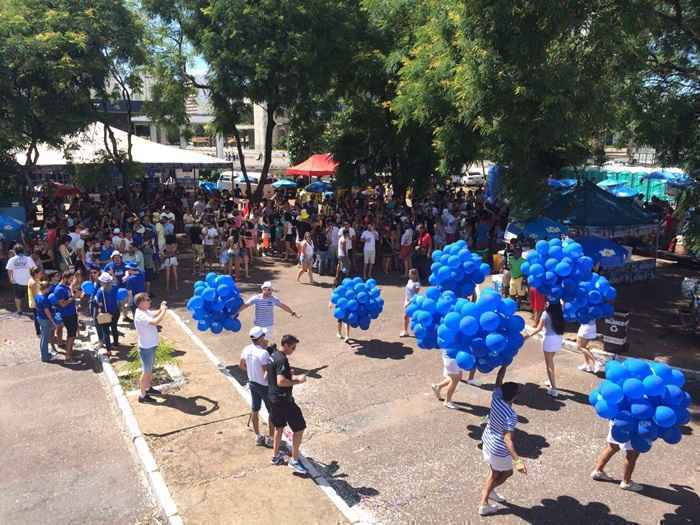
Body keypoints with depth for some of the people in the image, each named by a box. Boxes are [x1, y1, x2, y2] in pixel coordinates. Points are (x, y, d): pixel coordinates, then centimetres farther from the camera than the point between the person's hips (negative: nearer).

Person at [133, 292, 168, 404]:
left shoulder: (145, 311, 2)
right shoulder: (140, 316, -29)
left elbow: (154, 316, 21)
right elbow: (156, 322, -42)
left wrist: (161, 309, 1)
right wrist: (164, 310, -28)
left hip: (151, 346, 9)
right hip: (146, 348, -9)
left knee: (150, 369, 24)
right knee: (146, 372, 3)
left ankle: (148, 388, 40)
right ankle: (142, 395, 16)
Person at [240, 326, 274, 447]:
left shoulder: (247, 349, -6)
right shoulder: (263, 353, -29)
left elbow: (241, 365, 8)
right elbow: (268, 372, -27)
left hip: (252, 383, 7)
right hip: (264, 386, -7)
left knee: (254, 410, 18)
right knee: (272, 412, 10)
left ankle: (258, 437, 32)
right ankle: (270, 438, 20)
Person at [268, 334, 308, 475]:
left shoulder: (273, 355, 8)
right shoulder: (282, 359, -22)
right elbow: (281, 382, -30)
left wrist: (291, 377, 15)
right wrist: (297, 381, -19)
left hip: (273, 397, 10)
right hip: (283, 399, -10)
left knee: (279, 426, 24)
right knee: (299, 427, 0)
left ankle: (275, 455, 35)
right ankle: (294, 460, 6)